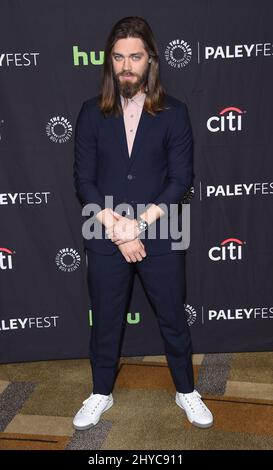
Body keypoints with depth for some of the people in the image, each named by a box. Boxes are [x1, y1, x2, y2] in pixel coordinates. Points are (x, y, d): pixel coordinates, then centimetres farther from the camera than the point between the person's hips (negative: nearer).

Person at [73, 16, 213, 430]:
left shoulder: (174, 113, -4)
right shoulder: (92, 113, 0)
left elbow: (180, 180, -8)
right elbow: (84, 180, -3)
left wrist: (138, 224, -17)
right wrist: (117, 230, -13)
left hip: (160, 240, -1)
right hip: (105, 242, 1)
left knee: (174, 320, 14)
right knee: (105, 322, 15)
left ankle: (186, 392, 37)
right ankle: (101, 394, 38)